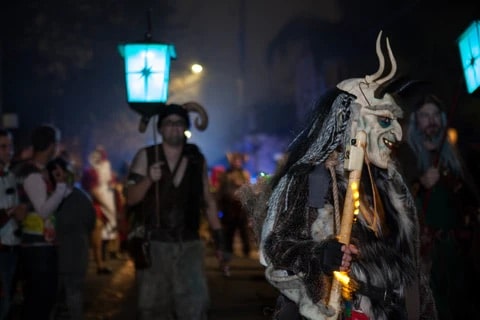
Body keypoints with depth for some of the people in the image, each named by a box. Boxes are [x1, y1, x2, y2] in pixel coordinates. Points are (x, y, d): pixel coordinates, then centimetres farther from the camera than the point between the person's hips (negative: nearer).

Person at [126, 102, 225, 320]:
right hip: (154, 244, -1)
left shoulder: (197, 159, 8)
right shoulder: (145, 156, 1)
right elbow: (130, 199, -5)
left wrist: (219, 238, 11)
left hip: (189, 245, 1)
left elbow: (207, 200, 15)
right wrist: (148, 180, -24)